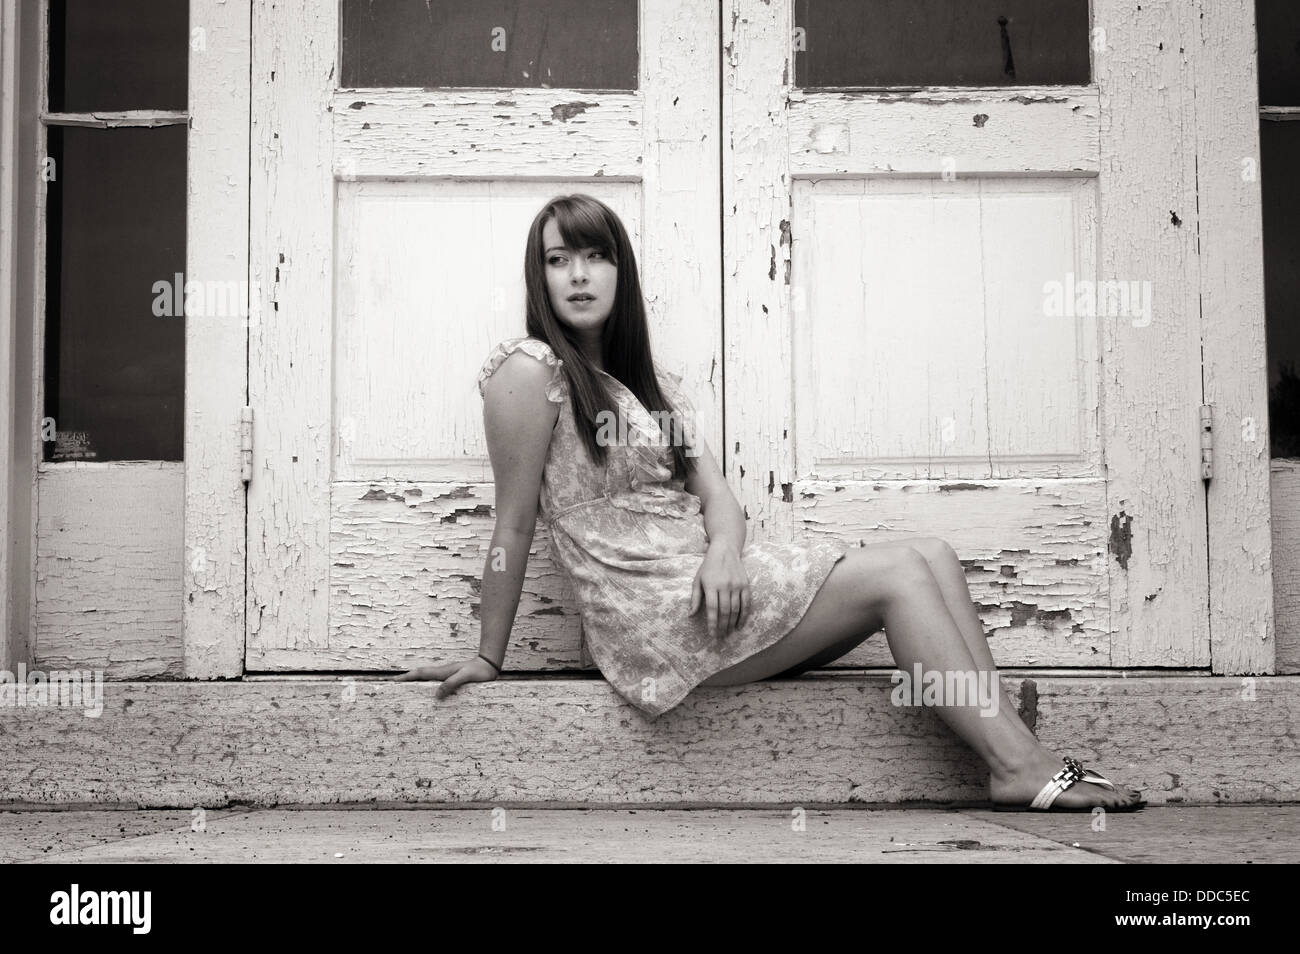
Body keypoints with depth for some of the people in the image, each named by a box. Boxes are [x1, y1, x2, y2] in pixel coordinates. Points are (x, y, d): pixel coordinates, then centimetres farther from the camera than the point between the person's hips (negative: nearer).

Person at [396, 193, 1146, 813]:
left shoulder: (652, 383, 19)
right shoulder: (528, 371, -6)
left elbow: (715, 492, 8)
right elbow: (516, 526, -7)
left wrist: (725, 550, -14)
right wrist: (489, 659, -3)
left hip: (710, 588, 8)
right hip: (651, 616, -8)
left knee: (933, 554, -5)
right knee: (896, 573, -15)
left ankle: (1017, 748, -14)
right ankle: (1022, 768, -17)